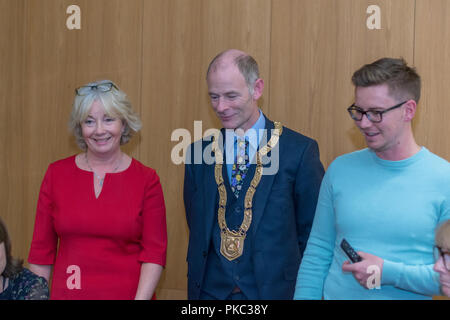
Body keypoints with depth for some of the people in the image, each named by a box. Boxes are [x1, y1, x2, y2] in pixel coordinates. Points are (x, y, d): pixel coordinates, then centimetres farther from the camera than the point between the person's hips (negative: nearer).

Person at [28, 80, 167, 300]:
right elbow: (41, 249, 2)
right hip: (67, 293, 2)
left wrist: (140, 298, -19)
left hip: (128, 294, -1)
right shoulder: (56, 174, 0)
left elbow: (154, 252, -7)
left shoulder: (147, 180, -4)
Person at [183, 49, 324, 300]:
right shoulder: (198, 153, 4)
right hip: (210, 290, 3)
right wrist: (197, 283, 3)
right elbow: (197, 230, 10)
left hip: (274, 289, -3)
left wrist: (304, 288, -5)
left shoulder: (299, 151, -7)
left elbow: (311, 232, -3)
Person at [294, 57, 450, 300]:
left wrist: (388, 273, -20)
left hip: (407, 296, -2)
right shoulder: (340, 170, -2)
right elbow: (318, 252, 2)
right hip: (337, 294, 3)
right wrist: (304, 296, -4)